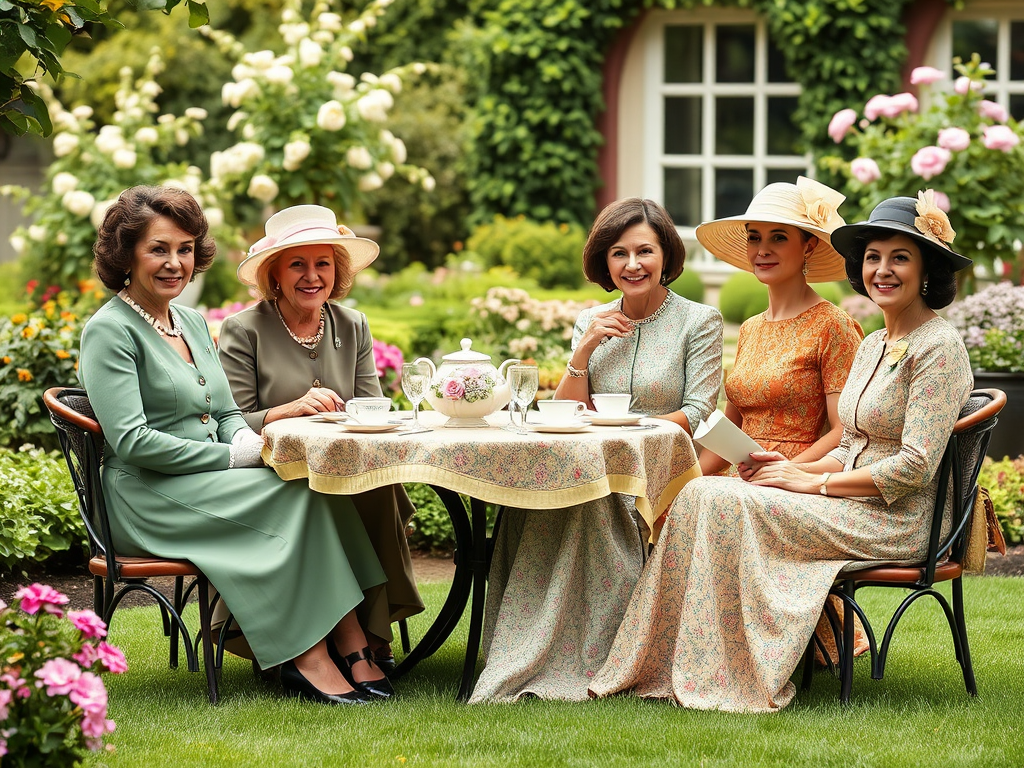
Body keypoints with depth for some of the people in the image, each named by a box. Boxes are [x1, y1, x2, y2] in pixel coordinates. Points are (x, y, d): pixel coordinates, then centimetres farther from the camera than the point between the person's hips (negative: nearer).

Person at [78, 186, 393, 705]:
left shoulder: (193, 323, 18)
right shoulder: (108, 331, -8)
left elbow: (227, 413, 20)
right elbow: (131, 441, -17)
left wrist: (249, 440, -5)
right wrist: (233, 456, -17)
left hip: (206, 482, 7)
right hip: (148, 498, -7)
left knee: (316, 482, -18)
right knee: (293, 496, -25)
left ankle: (351, 648, -23)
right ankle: (308, 658, -25)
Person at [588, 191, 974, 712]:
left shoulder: (938, 347, -11)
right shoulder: (873, 345, 17)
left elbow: (914, 466, -17)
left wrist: (813, 481, -14)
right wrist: (797, 469, 0)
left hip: (892, 521, -8)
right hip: (854, 503, 8)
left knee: (725, 501, -22)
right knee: (700, 493, -11)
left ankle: (741, 675, -16)